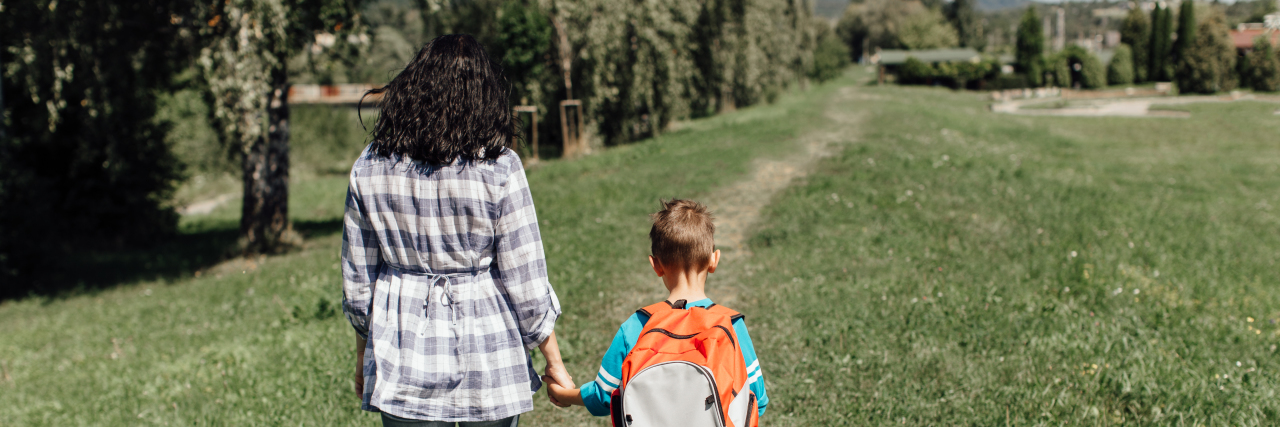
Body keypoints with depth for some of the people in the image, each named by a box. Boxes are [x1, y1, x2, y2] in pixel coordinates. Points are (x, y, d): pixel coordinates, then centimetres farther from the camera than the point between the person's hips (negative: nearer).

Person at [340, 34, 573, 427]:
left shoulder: (370, 168, -3)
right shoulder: (498, 168, -12)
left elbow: (357, 281, 4)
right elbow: (525, 281, -10)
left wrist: (364, 357, 18)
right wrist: (554, 364, 3)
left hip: (403, 362, 2)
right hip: (487, 360, -2)